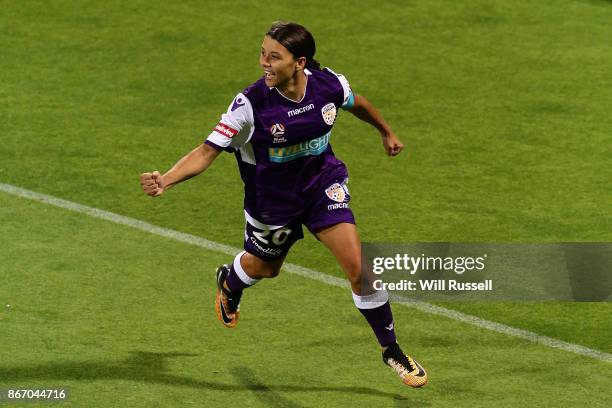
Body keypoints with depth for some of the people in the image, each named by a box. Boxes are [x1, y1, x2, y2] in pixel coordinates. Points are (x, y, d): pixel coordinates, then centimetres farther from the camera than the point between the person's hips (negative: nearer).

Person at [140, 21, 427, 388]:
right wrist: (166, 180, -47)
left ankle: (392, 351, 9)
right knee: (263, 266, 23)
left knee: (358, 267, -11)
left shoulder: (329, 84, -20)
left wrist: (386, 132, 24)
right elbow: (208, 151, -30)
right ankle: (229, 282, 63)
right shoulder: (251, 104, -30)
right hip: (273, 198, -1)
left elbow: (356, 103, 5)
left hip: (324, 183, 1)